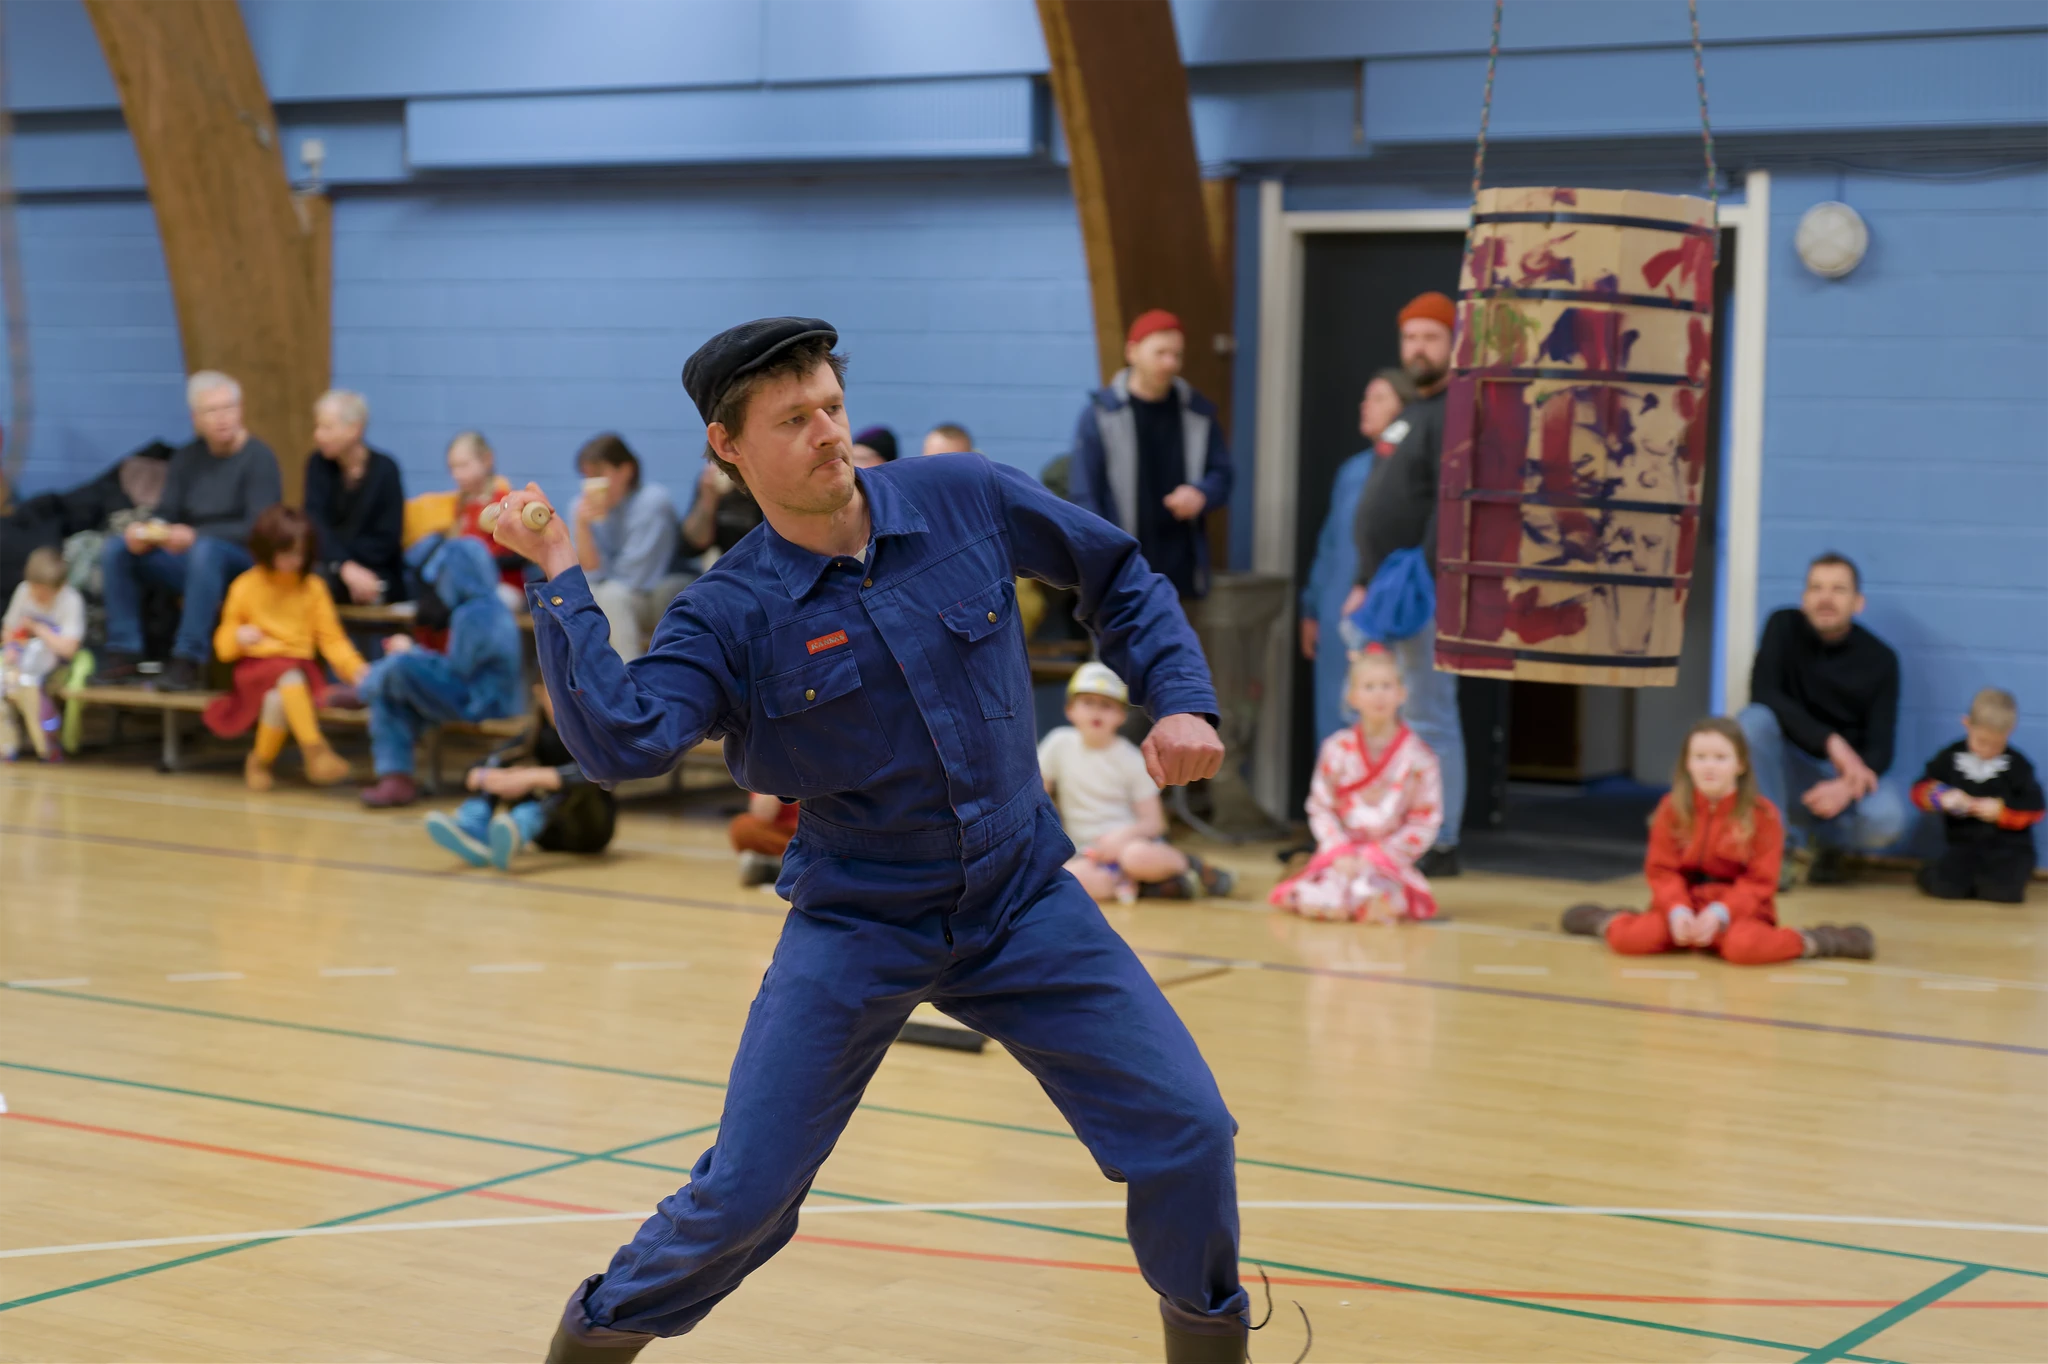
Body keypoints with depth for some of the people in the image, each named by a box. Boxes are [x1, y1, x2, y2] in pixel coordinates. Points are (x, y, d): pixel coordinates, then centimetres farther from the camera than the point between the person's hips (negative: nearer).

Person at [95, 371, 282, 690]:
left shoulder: (258, 458, -8)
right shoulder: (187, 459, 11)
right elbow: (166, 515, 9)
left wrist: (196, 536, -30)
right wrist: (144, 533, -16)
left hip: (245, 563, -6)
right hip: (191, 559, 6)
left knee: (206, 550, -39)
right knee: (116, 549, -10)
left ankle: (187, 661, -37)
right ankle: (124, 654, -12)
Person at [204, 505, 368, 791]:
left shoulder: (313, 586, 9)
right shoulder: (246, 586, 6)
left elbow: (331, 637, 6)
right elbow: (224, 643, 9)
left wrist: (355, 668, -11)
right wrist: (239, 637, -16)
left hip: (301, 664, 2)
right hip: (258, 663, -2)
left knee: (278, 698, -36)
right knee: (289, 678, -39)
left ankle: (261, 759, -15)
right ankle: (315, 749, -43)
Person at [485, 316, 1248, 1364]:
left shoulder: (966, 501, -6)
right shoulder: (729, 615, -12)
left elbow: (1118, 574, 9)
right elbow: (620, 738, -28)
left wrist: (1179, 697, -3)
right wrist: (558, 584, -29)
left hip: (1024, 897, 2)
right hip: (854, 923, -2)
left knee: (1186, 1133, -6)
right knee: (742, 1195, -4)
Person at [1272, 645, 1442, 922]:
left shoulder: (1418, 757, -2)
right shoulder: (1337, 749, 2)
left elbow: (1424, 824, -2)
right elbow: (1321, 808, 3)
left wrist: (1378, 857, -9)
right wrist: (1340, 854, -11)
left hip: (1389, 857, -2)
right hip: (1341, 854, 2)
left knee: (1380, 899, -36)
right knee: (1316, 901, -28)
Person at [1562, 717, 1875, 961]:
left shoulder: (1762, 814, -8)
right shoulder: (1673, 808, -1)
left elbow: (1759, 882, -9)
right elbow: (1662, 870, -2)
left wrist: (1719, 913, -25)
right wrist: (1678, 912, -21)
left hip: (1739, 908, -3)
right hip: (1684, 904, 3)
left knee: (1742, 947, -37)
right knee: (1630, 939, -21)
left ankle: (1811, 942, -11)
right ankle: (1611, 922, 16)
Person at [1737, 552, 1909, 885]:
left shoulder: (1880, 659, -8)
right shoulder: (1784, 627, -8)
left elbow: (1879, 746, -13)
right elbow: (1763, 693, -22)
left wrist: (1848, 785, -35)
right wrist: (1830, 741, -31)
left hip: (1847, 772, 0)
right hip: (1790, 766, 0)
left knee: (1887, 818, -33)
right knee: (1753, 719, -32)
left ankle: (1830, 841, 6)